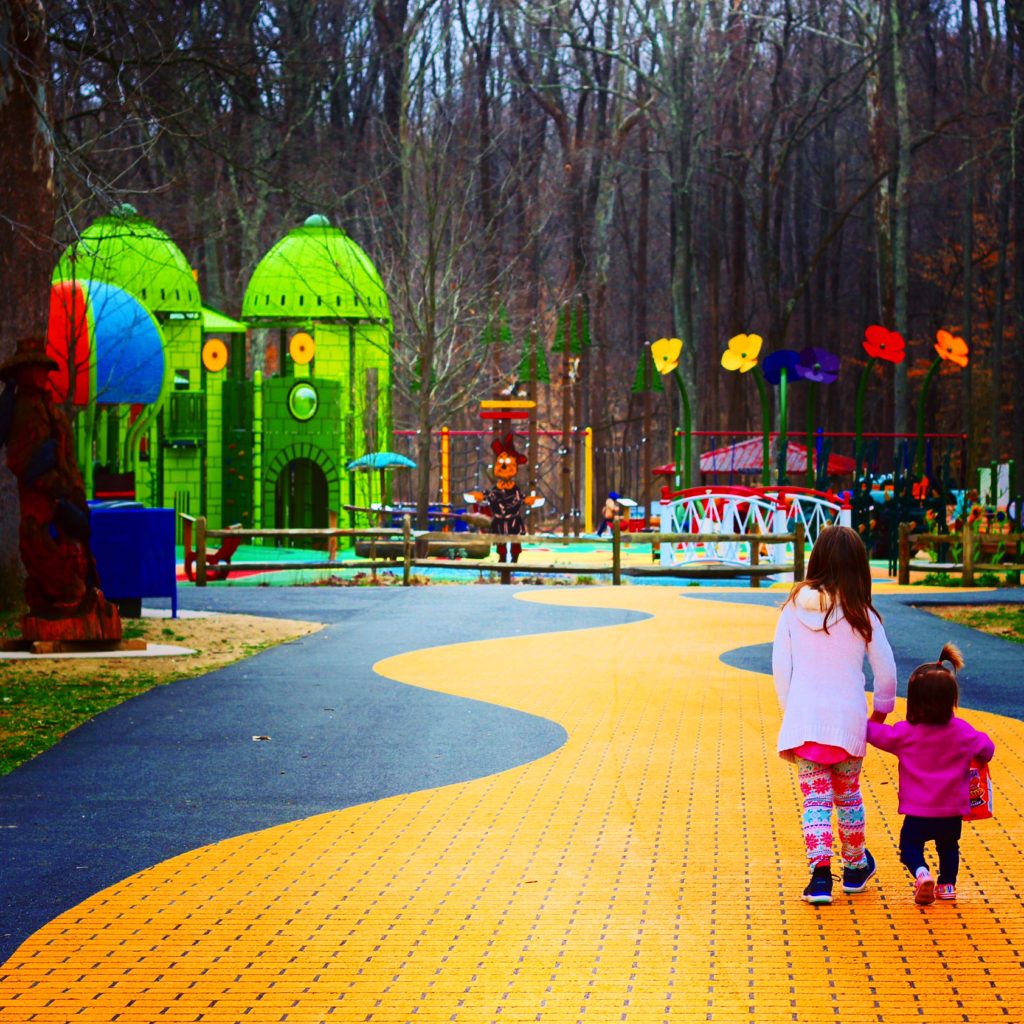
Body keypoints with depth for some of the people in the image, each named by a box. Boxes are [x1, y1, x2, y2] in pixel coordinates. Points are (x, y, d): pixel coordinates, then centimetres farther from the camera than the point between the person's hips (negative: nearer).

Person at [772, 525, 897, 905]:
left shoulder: (794, 607, -2)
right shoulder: (860, 614, -6)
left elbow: (780, 666, 3)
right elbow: (886, 670, 0)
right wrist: (882, 708, 18)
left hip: (804, 717, 0)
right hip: (848, 719, 0)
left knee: (815, 799, 3)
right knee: (848, 795, 18)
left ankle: (820, 874, -11)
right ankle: (855, 867, 34)